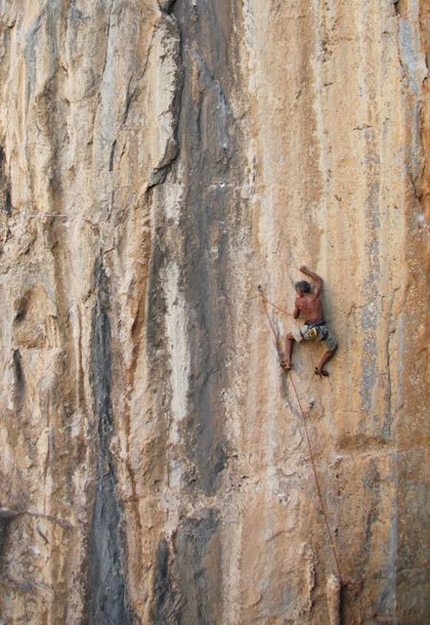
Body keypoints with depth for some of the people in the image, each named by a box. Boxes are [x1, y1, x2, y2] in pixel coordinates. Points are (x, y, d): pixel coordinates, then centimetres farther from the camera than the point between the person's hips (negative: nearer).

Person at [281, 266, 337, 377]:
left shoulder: (298, 301, 2)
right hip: (321, 328, 1)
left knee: (289, 337, 25)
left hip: (307, 330, -1)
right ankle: (320, 367, 8)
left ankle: (287, 362, 11)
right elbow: (319, 280, 26)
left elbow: (295, 316, 18)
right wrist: (306, 271, 35)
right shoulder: (316, 294, 6)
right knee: (333, 346, 24)